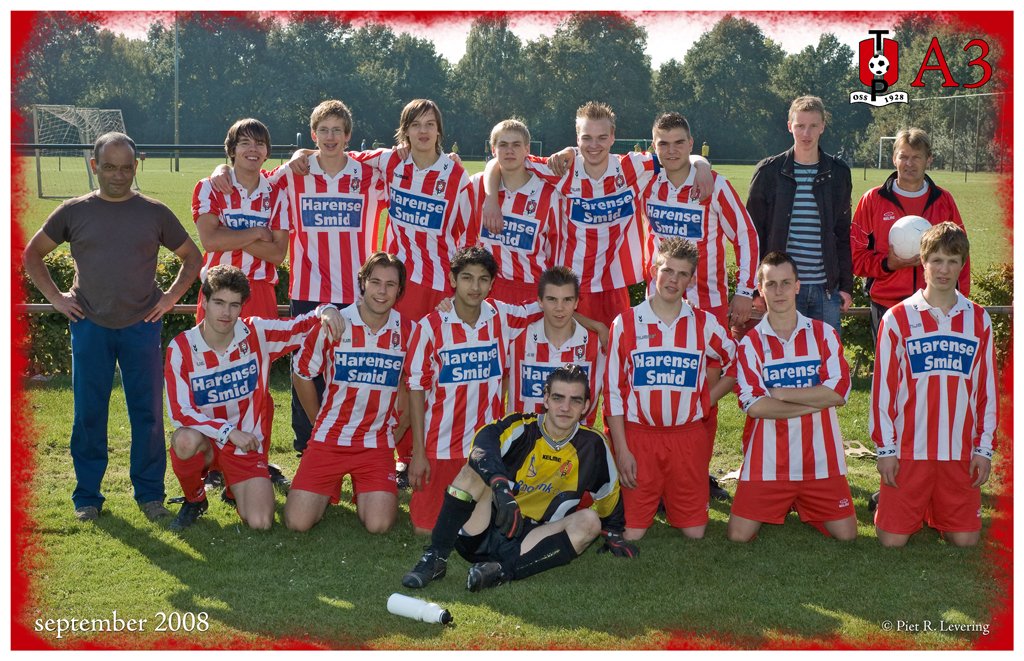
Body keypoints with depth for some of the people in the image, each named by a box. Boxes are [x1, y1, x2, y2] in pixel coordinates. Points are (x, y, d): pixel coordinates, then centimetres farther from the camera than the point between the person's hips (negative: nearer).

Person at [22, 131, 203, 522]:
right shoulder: (74, 212, 4)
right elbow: (32, 255, 14)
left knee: (148, 413, 2)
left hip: (141, 327, 0)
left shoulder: (154, 213, 4)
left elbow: (192, 257, 14)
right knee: (88, 415, 4)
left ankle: (150, 494, 14)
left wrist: (172, 296, 3)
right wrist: (54, 296, 5)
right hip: (90, 327, 0)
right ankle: (87, 497, 16)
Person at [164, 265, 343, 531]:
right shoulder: (181, 348, -11)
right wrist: (230, 432, -23)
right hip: (206, 441, -1)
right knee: (186, 439, -39)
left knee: (260, 523, -17)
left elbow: (301, 326, -1)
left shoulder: (257, 334, -6)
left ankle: (237, 486, 22)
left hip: (248, 446, 2)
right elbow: (181, 412, -15)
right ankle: (194, 499, -4)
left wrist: (325, 310, -24)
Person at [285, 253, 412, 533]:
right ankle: (330, 486, 21)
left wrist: (397, 432, 9)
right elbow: (301, 374, 7)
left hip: (377, 444, 1)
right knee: (297, 522, -12)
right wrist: (320, 423, 11)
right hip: (329, 439, 0)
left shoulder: (407, 331, -3)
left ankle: (363, 491, 17)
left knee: (379, 524, -18)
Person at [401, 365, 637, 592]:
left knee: (590, 520, -21)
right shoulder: (520, 428, -9)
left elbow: (609, 494, 21)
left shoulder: (593, 446, 2)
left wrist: (613, 533, 26)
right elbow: (484, 443, -32)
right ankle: (435, 559, -24)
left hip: (528, 540, 2)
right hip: (482, 535, -2)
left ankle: (503, 571, -34)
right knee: (475, 469, -25)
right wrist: (500, 486, -48)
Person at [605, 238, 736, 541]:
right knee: (632, 533, -2)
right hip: (638, 437, -1)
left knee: (694, 532, 3)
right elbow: (613, 389, 0)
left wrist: (707, 399, 4)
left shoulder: (704, 324, 3)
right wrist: (621, 448, -5)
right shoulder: (626, 323, -1)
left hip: (688, 436, 2)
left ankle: (669, 502, 33)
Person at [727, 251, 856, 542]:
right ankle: (780, 506, 23)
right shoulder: (750, 342, 0)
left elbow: (839, 391, -8)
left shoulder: (823, 334, 5)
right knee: (738, 536, -9)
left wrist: (779, 393, -10)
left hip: (820, 460, 1)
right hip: (767, 461, -1)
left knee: (846, 534, -2)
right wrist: (816, 401, -11)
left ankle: (804, 507, 29)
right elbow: (753, 405, -12)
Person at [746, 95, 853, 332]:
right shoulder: (769, 171, 1)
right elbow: (752, 232, 3)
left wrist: (846, 285, 6)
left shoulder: (838, 173, 8)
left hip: (826, 288, 2)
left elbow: (843, 235, 11)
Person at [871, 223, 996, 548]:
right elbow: (883, 387, -2)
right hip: (908, 448, -2)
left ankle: (936, 513, 31)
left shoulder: (979, 320, 6)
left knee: (965, 539, 1)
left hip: (961, 451, 2)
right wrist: (885, 447, -4)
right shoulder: (897, 318, -2)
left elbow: (987, 389, 8)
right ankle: (917, 509, 28)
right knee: (892, 539, -3)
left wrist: (984, 448, 4)